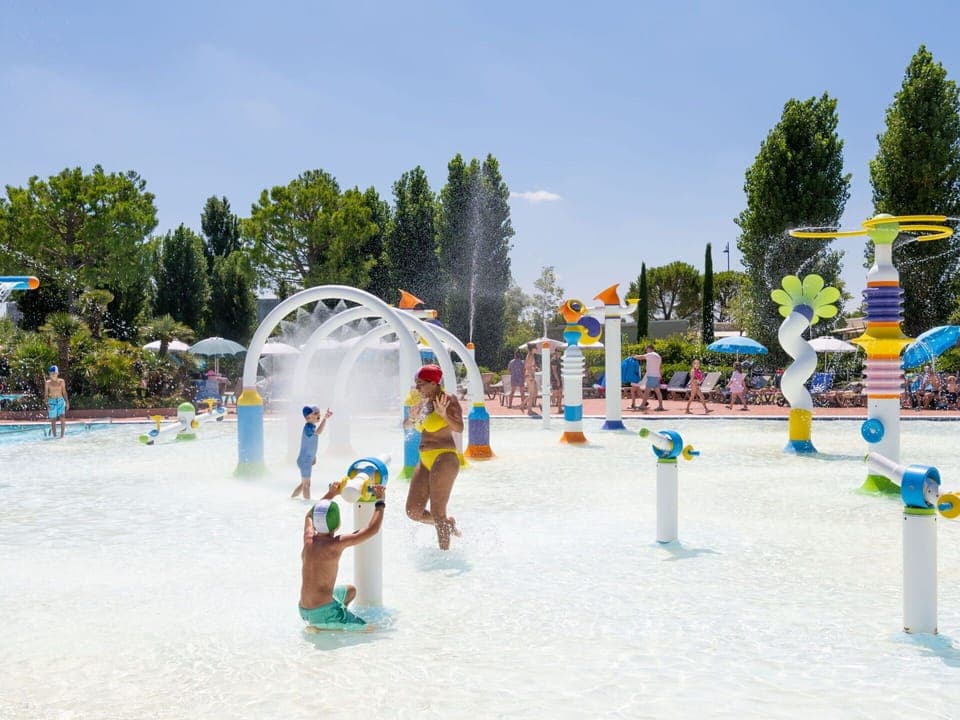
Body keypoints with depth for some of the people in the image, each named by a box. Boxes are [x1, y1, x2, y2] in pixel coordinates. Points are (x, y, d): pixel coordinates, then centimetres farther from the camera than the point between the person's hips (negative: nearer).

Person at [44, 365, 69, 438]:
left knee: (63, 419, -12)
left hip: (61, 401, 1)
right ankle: (54, 436, 9)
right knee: (53, 420, 1)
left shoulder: (61, 381, 5)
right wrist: (46, 404, -8)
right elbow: (46, 394, 2)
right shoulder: (48, 383, 0)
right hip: (52, 402, -1)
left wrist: (67, 401, 4)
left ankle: (62, 435, -6)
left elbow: (64, 392, 10)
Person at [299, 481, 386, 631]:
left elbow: (309, 515, 23)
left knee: (350, 591, 31)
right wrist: (381, 501, -4)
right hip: (323, 612, -8)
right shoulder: (336, 544, -21)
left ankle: (316, 623, 19)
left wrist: (330, 494, 27)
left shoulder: (308, 539, -1)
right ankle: (321, 627, -6)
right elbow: (372, 530, -16)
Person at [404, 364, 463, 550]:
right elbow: (406, 425, 20)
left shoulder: (449, 401, -10)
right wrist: (412, 418, -3)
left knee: (437, 513, -7)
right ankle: (449, 524, 27)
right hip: (425, 461, 8)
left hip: (444, 459, -8)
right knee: (413, 512, 6)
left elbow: (459, 428, -23)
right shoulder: (424, 402, 14)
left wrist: (444, 415, -40)